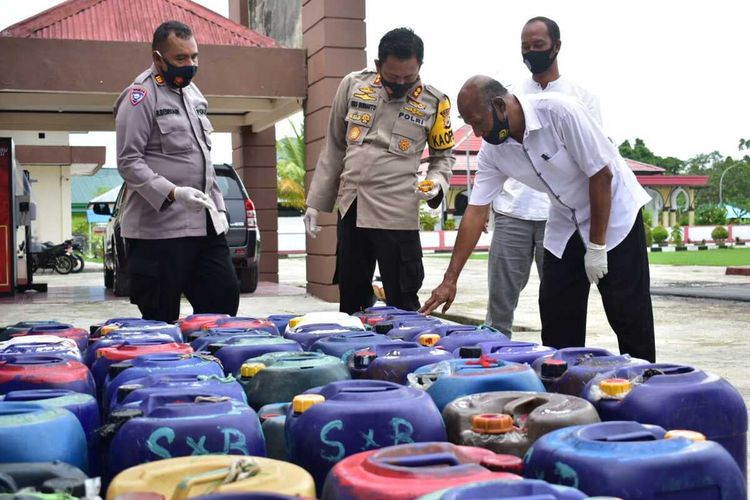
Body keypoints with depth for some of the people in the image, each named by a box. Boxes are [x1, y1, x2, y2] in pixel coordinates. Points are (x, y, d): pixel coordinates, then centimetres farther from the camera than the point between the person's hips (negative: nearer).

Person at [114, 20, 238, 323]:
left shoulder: (194, 93, 16)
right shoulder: (141, 96, -7)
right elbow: (129, 162, -14)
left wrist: (218, 207, 16)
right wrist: (173, 193, -25)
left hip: (206, 224, 8)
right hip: (160, 229, -7)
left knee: (224, 298, 8)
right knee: (161, 322, 0)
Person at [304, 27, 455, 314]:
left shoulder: (434, 103, -4)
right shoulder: (353, 85, 2)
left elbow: (443, 155, 10)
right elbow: (334, 148, 9)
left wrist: (436, 182, -12)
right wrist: (316, 202, 8)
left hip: (397, 215, -3)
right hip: (350, 210, 3)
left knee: (403, 308, 1)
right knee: (350, 305, 15)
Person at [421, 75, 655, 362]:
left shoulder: (559, 112, -28)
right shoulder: (492, 150, -10)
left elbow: (601, 174, -23)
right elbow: (476, 211, -7)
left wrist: (596, 246, -19)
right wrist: (450, 279, -10)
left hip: (613, 212, -5)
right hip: (566, 223, 6)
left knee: (628, 316, -3)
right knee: (555, 315, 2)